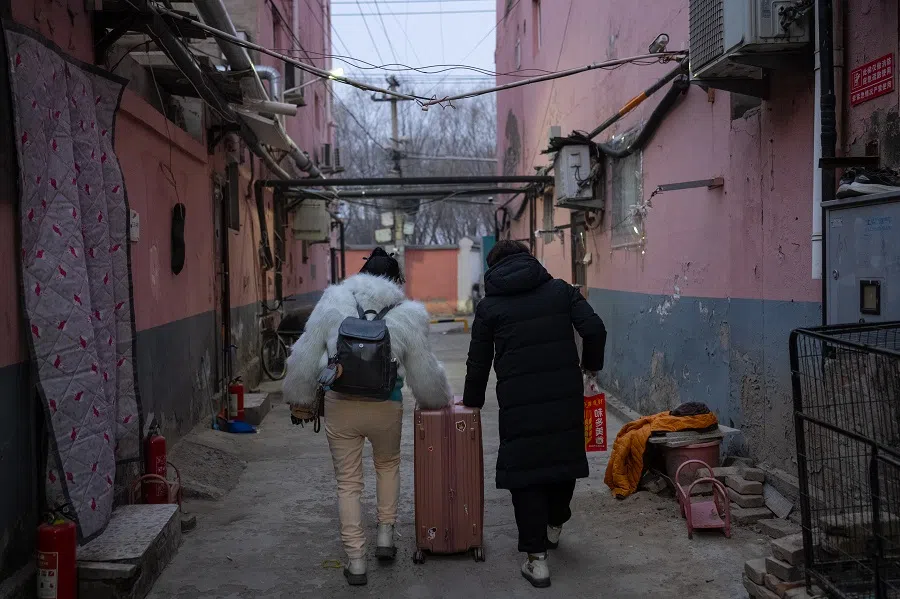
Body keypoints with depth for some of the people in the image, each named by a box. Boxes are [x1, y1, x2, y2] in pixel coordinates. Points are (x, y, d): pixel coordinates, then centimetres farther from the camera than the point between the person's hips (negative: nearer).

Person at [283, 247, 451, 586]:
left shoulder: (332, 303, -3)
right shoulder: (407, 315, -4)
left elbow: (306, 355, 1)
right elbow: (424, 370, 3)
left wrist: (300, 397, 14)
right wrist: (437, 401, 22)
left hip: (340, 404, 0)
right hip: (385, 406, 0)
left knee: (348, 482, 13)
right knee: (388, 464, 29)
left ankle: (355, 562, 17)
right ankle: (385, 535, 28)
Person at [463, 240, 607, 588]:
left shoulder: (489, 306, 7)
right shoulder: (560, 290, 10)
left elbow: (478, 361, 10)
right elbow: (594, 330, -1)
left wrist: (472, 402, 23)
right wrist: (590, 366, 16)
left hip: (518, 402, -2)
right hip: (566, 396, 2)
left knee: (524, 470, 5)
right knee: (565, 456, 21)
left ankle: (536, 558, 5)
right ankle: (554, 526, 41)